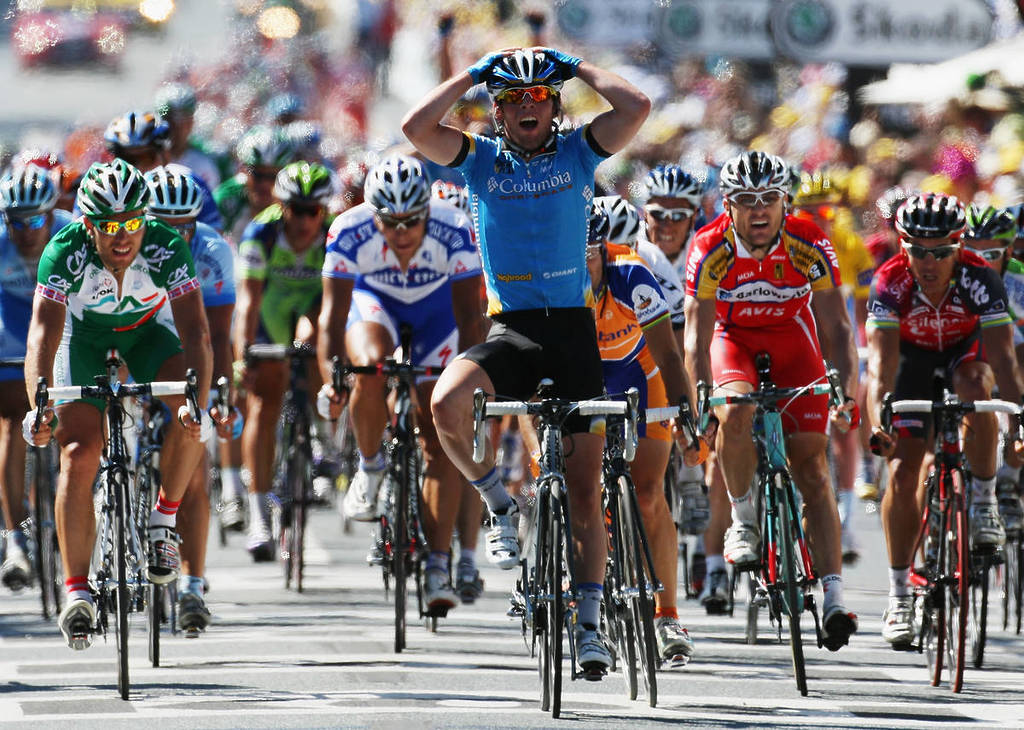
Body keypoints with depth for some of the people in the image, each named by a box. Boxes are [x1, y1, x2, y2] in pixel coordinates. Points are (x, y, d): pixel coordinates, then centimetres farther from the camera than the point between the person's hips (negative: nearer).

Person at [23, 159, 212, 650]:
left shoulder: (166, 248, -33)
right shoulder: (65, 252, -33)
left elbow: (195, 333, -38)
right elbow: (43, 333, -40)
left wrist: (195, 403, -54)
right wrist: (39, 406, -55)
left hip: (148, 329, 0)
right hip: (84, 334, 0)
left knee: (189, 417, -29)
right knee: (79, 453, -17)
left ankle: (163, 520, -7)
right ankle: (77, 591, -12)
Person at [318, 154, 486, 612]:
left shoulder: (454, 232, -34)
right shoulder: (349, 232, -33)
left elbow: (469, 317, -31)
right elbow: (333, 314, -32)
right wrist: (331, 380, -44)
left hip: (436, 307, 0)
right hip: (374, 300, 0)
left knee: (439, 436, -9)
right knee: (370, 367, -34)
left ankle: (438, 565, -7)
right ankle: (370, 466, -6)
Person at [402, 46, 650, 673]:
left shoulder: (578, 152, 5)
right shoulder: (482, 159, 5)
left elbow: (636, 108, -11)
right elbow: (416, 128, -11)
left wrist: (577, 66, -1)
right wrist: (474, 73, -3)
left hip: (574, 329, 0)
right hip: (511, 329, 0)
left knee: (585, 495, 1)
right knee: (447, 403, -32)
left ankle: (590, 622, 11)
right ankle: (502, 507, -7)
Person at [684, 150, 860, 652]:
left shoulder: (809, 246, -24)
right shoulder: (710, 249, -26)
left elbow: (836, 327, -20)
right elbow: (697, 336, -26)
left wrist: (846, 393, -32)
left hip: (792, 337, 1)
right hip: (732, 338, -1)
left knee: (811, 468, -10)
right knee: (736, 414, -34)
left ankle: (833, 596, -14)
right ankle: (742, 520, -10)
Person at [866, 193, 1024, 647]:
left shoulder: (979, 279, -32)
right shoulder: (890, 283, -31)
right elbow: (880, 360, -40)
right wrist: (877, 419, -57)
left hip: (965, 352, 0)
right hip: (913, 360, 0)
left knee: (975, 385, -36)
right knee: (902, 472, -13)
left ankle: (984, 502, -16)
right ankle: (899, 595, -2)